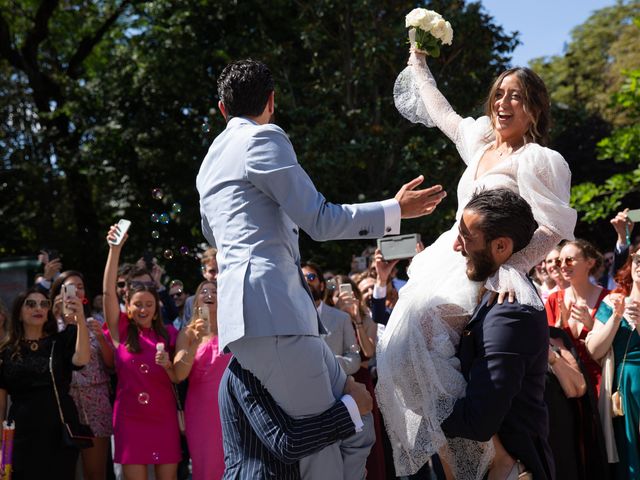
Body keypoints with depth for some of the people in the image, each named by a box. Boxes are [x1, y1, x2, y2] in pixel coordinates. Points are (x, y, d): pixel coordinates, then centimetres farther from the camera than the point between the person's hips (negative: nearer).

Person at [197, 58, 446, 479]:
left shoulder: (211, 159, 24)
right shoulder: (263, 139, -2)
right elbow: (320, 220, -6)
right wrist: (396, 210, 4)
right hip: (270, 307, -10)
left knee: (355, 427, 10)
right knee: (321, 443, -9)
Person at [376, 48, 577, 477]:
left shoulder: (537, 160, -4)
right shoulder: (481, 143, 18)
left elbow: (554, 229, -12)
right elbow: (441, 112, 37)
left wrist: (504, 268, -20)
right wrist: (419, 67, 45)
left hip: (484, 278, -8)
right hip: (448, 266, 8)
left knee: (418, 325, -27)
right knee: (402, 349, -2)